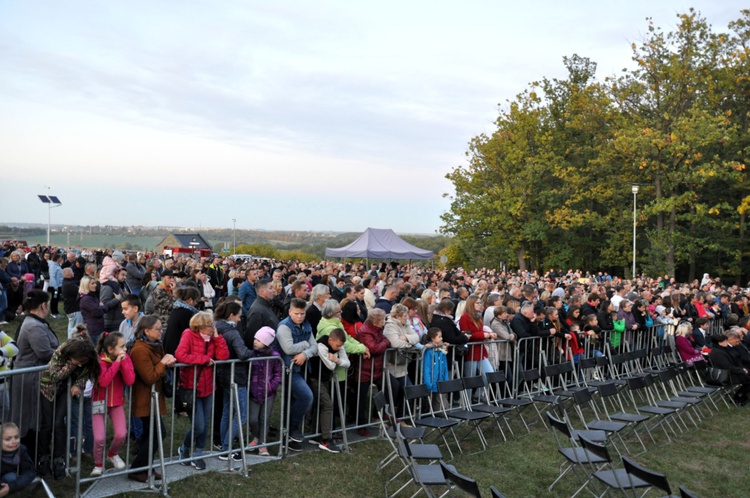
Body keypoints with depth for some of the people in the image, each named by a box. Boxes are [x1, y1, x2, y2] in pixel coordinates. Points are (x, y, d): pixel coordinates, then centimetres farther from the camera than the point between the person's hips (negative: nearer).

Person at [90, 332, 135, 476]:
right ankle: (98, 464, 18)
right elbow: (104, 381, -32)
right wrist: (117, 362, -30)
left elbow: (130, 381, -16)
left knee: (121, 434, -11)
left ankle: (112, 454, 22)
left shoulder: (125, 358, -6)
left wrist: (123, 361, -24)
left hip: (117, 402, 3)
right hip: (100, 402, -3)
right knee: (99, 438, -11)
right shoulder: (100, 360, -17)